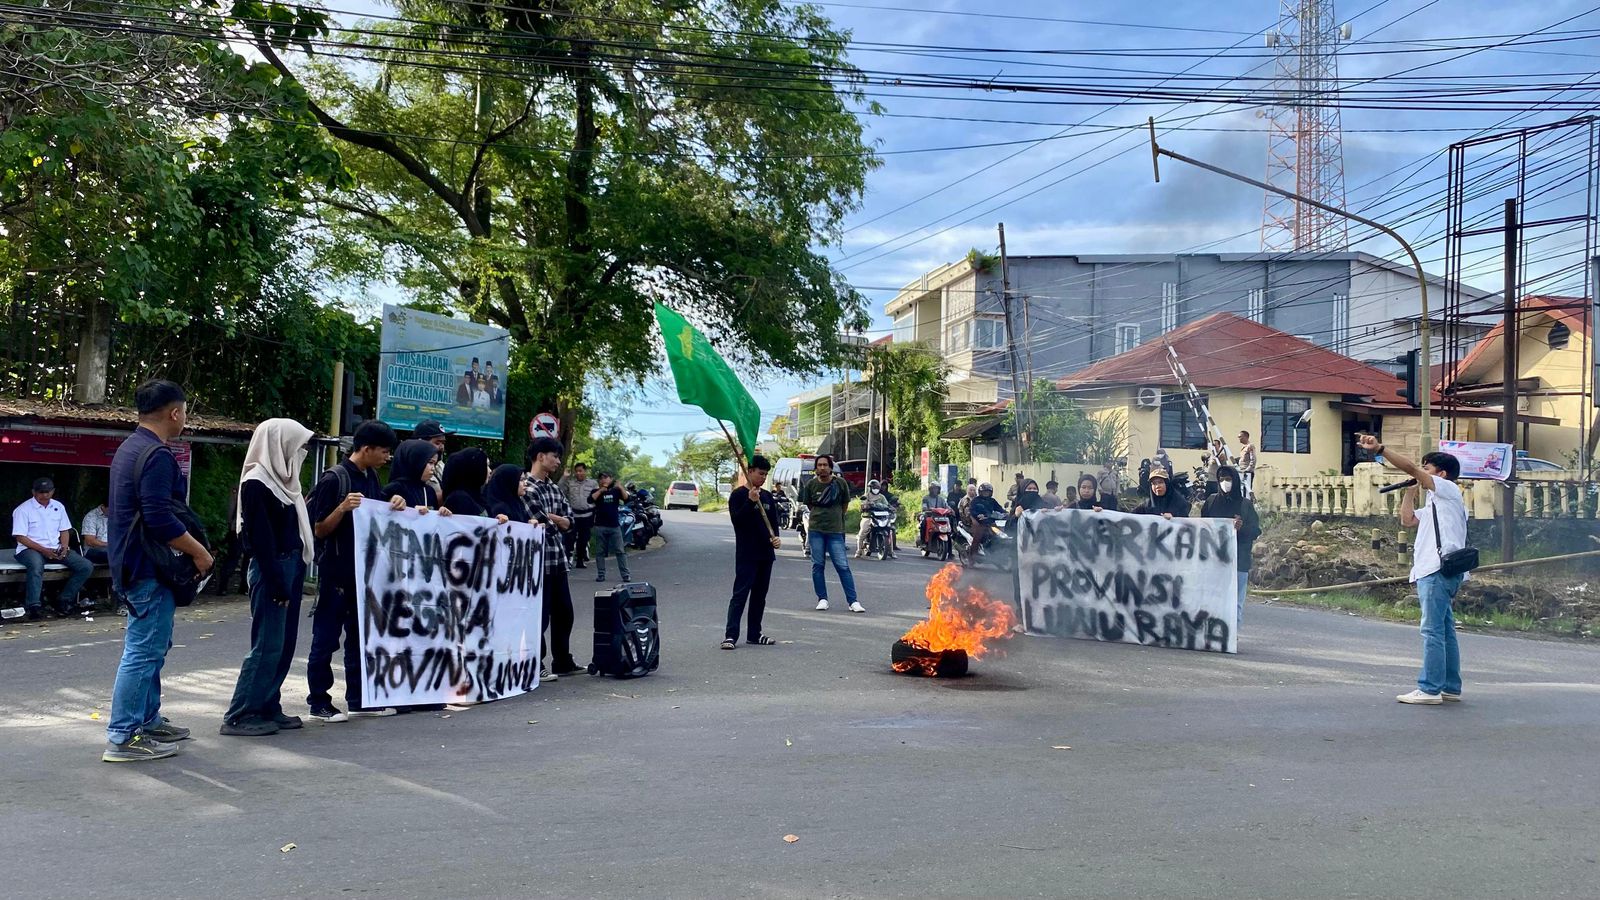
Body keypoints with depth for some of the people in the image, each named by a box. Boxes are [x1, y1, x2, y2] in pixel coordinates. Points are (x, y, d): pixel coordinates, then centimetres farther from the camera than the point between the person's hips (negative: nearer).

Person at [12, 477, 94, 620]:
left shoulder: (58, 506, 13)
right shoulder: (23, 510, -3)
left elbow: (64, 530, 17)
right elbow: (20, 537, -9)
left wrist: (65, 547, -4)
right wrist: (43, 550, -19)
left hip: (56, 550, 5)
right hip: (30, 549, -5)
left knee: (87, 567, -14)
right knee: (36, 565, -42)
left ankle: (63, 600, -9)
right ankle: (34, 606, -36)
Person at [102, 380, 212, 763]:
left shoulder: (129, 448, 14)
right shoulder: (157, 455, -19)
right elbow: (161, 520, -27)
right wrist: (199, 552, -16)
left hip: (133, 563, 11)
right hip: (149, 569, -11)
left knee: (152, 647, 19)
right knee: (143, 652, -5)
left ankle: (148, 720, 28)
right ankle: (123, 738, -1)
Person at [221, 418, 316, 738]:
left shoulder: (281, 479, 13)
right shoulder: (256, 483, -13)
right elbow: (260, 539, -17)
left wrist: (294, 571, 9)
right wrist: (277, 584, -18)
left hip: (291, 567, 9)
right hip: (271, 571, -9)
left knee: (284, 644, 11)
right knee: (267, 644, -6)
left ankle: (268, 706, 19)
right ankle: (238, 716, 1)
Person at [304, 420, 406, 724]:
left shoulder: (371, 477, 8)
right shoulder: (334, 478, -14)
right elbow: (319, 530, -12)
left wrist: (395, 505, -1)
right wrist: (343, 508, -28)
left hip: (364, 570, 8)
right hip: (336, 571, -8)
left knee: (360, 636, 13)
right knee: (326, 637, 1)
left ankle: (358, 700, 21)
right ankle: (319, 702, 10)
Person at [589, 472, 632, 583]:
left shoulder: (615, 490, 8)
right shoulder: (596, 491, 7)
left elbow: (626, 499, -5)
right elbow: (590, 500, -12)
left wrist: (620, 488, -17)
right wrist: (601, 490, -17)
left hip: (615, 525, 0)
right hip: (600, 526, 0)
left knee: (620, 551, -1)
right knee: (600, 552, 4)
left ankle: (625, 574, 0)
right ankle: (601, 574, 9)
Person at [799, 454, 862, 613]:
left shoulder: (840, 483, -1)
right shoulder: (811, 485, 1)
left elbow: (845, 503, 13)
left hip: (835, 531, -1)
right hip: (816, 530, 2)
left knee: (843, 566, -5)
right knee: (817, 565, 4)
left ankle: (853, 601, -4)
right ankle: (822, 599, 14)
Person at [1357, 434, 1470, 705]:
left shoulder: (1448, 489, 1)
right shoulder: (1434, 505, 27)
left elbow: (1410, 468, -10)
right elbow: (1407, 520, 23)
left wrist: (1379, 449, -15)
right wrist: (1412, 490, 21)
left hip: (1438, 569, -10)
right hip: (1432, 571, 10)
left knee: (1432, 630, -11)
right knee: (1445, 631, 12)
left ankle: (1429, 690, -12)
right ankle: (1451, 688, 16)